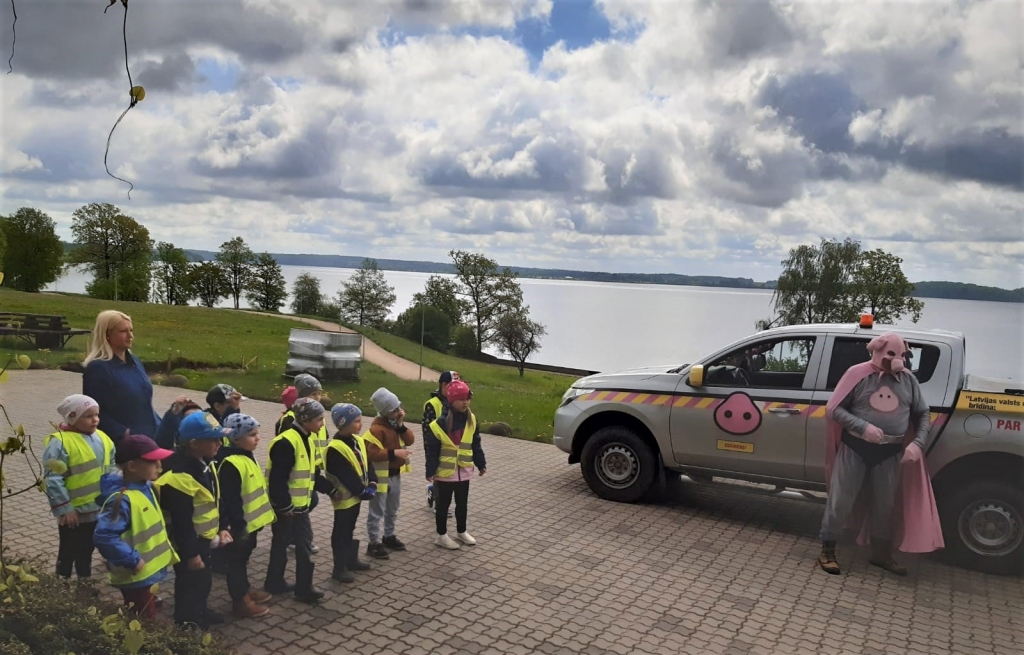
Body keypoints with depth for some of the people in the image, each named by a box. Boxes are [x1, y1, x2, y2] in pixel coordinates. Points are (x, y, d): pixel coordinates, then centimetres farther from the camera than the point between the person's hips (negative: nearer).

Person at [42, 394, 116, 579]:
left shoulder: (102, 438, 4)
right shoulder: (60, 442, -18)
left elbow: (111, 468, 14)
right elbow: (53, 479, -19)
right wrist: (63, 509, -19)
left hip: (99, 509, 6)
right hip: (74, 512, -6)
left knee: (86, 551, 21)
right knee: (68, 553, 10)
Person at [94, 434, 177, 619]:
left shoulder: (145, 487, 1)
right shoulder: (122, 499, -27)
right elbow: (104, 537, -34)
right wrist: (133, 560, -27)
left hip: (149, 572, 9)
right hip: (136, 577, -9)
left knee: (148, 619, 24)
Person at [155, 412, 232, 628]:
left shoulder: (205, 463, 0)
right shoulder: (179, 475, -31)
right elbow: (181, 521, -27)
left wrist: (221, 528, 14)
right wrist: (191, 553, -21)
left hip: (203, 539, 10)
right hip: (187, 544, -10)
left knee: (204, 579, 26)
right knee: (190, 584, 8)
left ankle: (200, 612, 46)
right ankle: (187, 623, 28)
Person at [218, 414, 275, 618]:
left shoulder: (247, 456, 7)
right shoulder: (231, 464, -25)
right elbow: (230, 500, -25)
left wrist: (258, 517, 23)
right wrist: (238, 525, -22)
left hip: (251, 521, 10)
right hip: (239, 526, -10)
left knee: (243, 558, 23)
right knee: (236, 561, 6)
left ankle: (245, 589, 38)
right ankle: (241, 600, 16)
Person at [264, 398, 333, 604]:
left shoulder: (307, 440, 9)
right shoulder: (286, 442, -21)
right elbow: (278, 479, -23)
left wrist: (330, 488, 10)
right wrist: (284, 506, -21)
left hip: (300, 504, 9)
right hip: (284, 506, -9)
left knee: (305, 543, 11)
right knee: (281, 544, 7)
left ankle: (304, 588, 20)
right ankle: (274, 583, 23)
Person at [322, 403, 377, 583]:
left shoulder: (358, 441, 4)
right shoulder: (335, 449, -23)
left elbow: (367, 464, 5)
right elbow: (346, 476, -24)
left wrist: (371, 484, -8)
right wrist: (362, 491, -20)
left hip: (356, 495, 8)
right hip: (345, 497, -8)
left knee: (350, 530, 22)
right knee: (341, 533, 4)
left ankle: (351, 560, 35)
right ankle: (339, 568, 14)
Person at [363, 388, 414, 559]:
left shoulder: (396, 422, 5)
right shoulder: (377, 428, -21)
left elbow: (410, 440, 1)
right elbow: (370, 453, -26)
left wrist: (401, 426, -14)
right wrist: (393, 453, -28)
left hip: (396, 474, 8)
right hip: (381, 475, -8)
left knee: (392, 509, 20)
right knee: (377, 511, 1)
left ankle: (389, 536, 34)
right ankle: (373, 543, 9)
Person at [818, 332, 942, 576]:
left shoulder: (908, 379, 4)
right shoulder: (858, 374, -7)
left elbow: (923, 414, 11)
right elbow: (834, 408, -8)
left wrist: (918, 443, -5)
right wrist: (863, 426, -22)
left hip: (890, 453, 4)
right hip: (855, 448, -3)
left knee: (884, 505, 15)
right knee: (840, 501, 1)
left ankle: (881, 555, 31)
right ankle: (827, 551, 13)